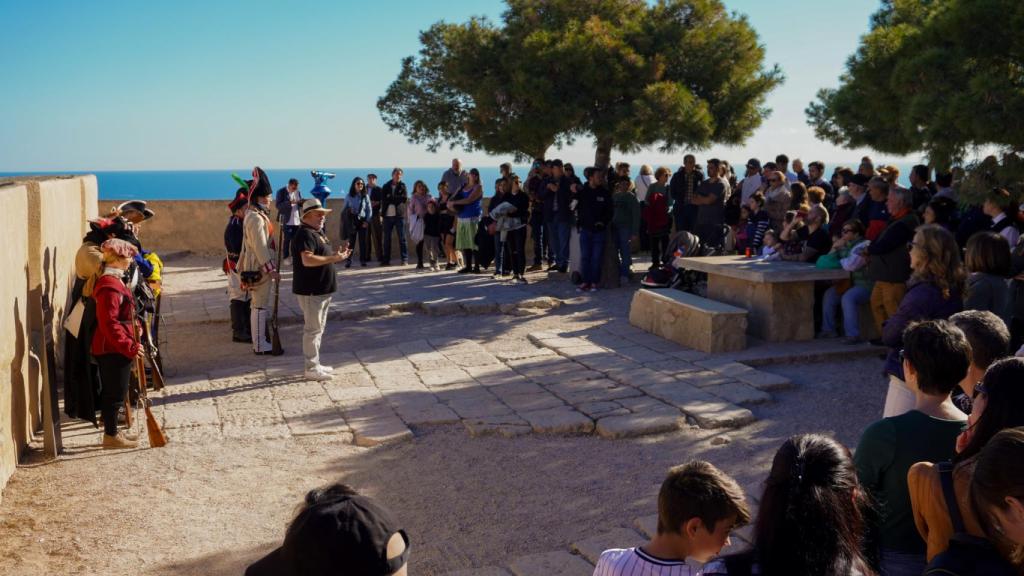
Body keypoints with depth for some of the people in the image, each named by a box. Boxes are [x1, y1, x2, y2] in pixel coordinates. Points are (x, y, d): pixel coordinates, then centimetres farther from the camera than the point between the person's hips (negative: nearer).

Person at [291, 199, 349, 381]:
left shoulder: (318, 232, 15)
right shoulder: (305, 234, -18)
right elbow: (307, 260, -30)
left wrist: (337, 255, 11)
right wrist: (334, 258, -27)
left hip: (322, 290, 11)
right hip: (310, 291, -11)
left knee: (318, 329, 17)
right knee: (312, 329, -5)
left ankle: (315, 364, 26)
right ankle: (311, 368, 1)